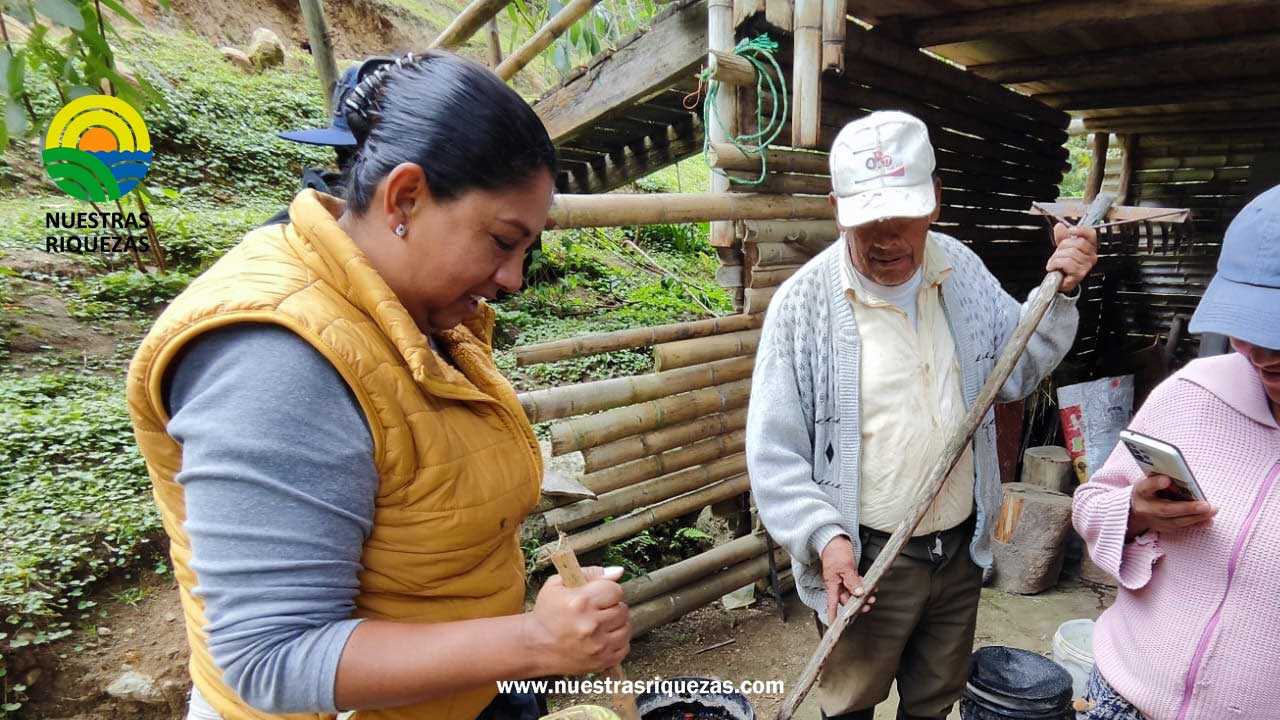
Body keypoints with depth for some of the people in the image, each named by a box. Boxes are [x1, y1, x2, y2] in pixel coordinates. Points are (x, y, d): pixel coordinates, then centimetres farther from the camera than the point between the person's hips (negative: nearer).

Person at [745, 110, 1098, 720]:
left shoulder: (961, 269, -1)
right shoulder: (805, 301, -18)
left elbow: (1015, 370, 12)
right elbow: (773, 453, -16)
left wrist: (1060, 295, -1)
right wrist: (825, 536, -25)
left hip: (961, 549, 5)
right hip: (865, 560, -4)